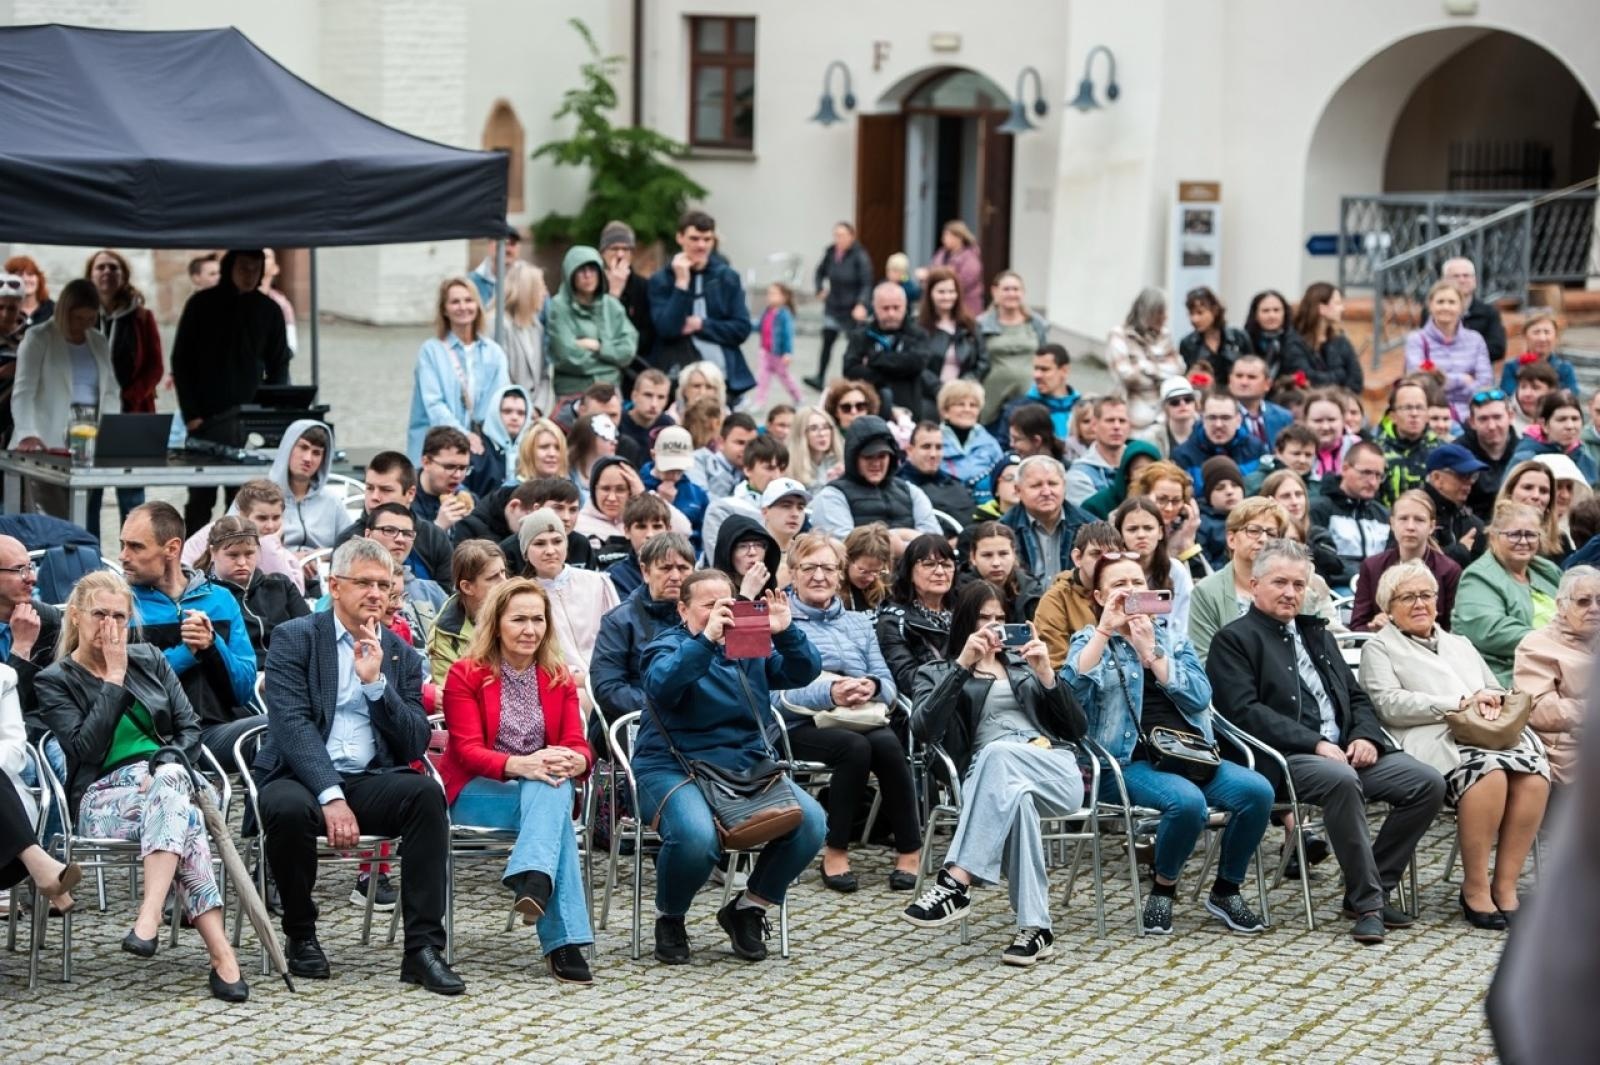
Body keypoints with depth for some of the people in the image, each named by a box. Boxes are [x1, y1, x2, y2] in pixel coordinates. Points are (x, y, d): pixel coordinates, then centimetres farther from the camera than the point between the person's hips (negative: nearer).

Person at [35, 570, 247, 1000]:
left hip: (170, 778, 3)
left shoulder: (149, 659, 18)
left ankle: (149, 918, -50)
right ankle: (221, 954, -48)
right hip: (103, 798, -3)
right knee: (183, 818, -38)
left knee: (170, 780, -39)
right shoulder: (54, 682, 7)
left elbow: (191, 728, 11)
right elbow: (85, 747, -9)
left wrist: (166, 770, -9)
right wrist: (114, 680, -7)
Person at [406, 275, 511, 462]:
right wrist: (463, 435, -20)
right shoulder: (431, 351, 5)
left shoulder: (494, 353, 13)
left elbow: (501, 399, 3)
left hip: (482, 445, 2)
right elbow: (433, 404, -5)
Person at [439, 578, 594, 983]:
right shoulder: (466, 674, -1)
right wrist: (521, 765, -33)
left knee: (553, 785, -34)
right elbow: (469, 751, -12)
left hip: (544, 789, 4)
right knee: (552, 801, -34)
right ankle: (563, 941, -45)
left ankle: (532, 883, -56)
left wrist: (573, 762, -27)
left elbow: (578, 745, 1)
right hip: (477, 791, -4)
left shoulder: (559, 678, 11)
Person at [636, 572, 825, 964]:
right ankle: (669, 918, -4)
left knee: (810, 821, -20)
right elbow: (661, 686, -21)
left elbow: (803, 672, 4)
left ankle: (749, 908, 2)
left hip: (748, 767, 5)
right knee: (696, 836, -36)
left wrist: (785, 633, -14)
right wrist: (707, 637, -29)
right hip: (675, 767, -5)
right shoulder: (667, 646, 2)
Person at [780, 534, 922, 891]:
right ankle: (835, 851, -23)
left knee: (888, 744, -30)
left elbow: (889, 685, 13)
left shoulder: (858, 623, 24)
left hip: (861, 720, 4)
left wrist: (872, 687, -12)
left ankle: (909, 851, -23)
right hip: (802, 726, -4)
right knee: (855, 746, -34)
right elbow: (773, 693, -9)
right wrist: (829, 693, -24)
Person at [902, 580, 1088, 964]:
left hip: (1057, 774, 1)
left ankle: (957, 881, -47)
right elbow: (923, 728, -2)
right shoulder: (937, 673, 22)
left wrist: (1046, 674, 3)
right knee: (1015, 795, -40)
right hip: (991, 780, -1)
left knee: (997, 752, -35)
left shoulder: (1024, 664, 29)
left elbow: (1076, 727, 18)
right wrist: (962, 665, -7)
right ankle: (1035, 928, -43)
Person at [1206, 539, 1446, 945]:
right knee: (1341, 780, -38)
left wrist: (1366, 736, 1)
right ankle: (1368, 903, -27)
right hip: (1284, 758, -7)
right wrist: (1315, 744, -18)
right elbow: (1245, 712, -10)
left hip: (1345, 750, 7)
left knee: (1428, 783, -13)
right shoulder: (1234, 639, 3)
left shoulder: (1318, 635, 27)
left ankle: (1369, 890, -6)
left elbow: (1356, 696, 25)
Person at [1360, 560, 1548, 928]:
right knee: (1487, 770, -37)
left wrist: (1493, 704, 1)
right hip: (1429, 738, -5)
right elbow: (1390, 705, -2)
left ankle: (1506, 885, -24)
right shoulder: (1380, 648, 15)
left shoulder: (1460, 645, 34)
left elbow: (1497, 692, 28)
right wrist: (1462, 702, -9)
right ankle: (1474, 887, -26)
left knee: (1534, 773, -29)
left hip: (1491, 734, 5)